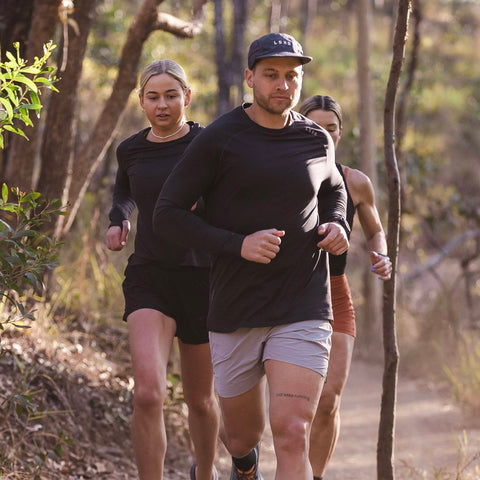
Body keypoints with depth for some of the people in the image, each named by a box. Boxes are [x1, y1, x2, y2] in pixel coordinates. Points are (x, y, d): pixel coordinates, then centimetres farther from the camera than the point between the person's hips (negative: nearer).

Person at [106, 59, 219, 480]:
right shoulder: (130, 150, 5)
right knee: (148, 394, -21)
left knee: (200, 398, 15)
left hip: (202, 276, -1)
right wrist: (118, 219, 7)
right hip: (148, 276, 1)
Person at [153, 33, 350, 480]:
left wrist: (337, 226, 4)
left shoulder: (316, 140, 5)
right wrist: (237, 245, -20)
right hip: (235, 314, 0)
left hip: (302, 311, 1)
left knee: (292, 437, -17)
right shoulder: (217, 140, -6)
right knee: (242, 434, 17)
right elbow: (166, 214, -7)